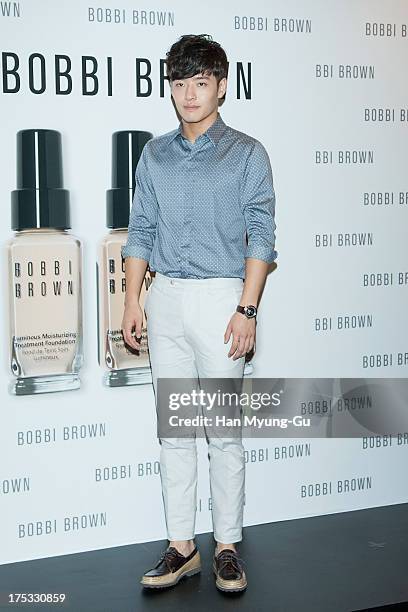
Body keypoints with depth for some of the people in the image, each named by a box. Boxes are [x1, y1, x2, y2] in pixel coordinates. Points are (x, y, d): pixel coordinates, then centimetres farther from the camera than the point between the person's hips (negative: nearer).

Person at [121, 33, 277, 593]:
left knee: (224, 433, 1)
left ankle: (228, 547, 12)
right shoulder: (155, 154, 12)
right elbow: (141, 231, 13)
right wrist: (133, 301, 5)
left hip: (221, 297, -4)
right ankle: (181, 547, 16)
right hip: (165, 299, 4)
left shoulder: (246, 154, 0)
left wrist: (247, 309, -13)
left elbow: (260, 236, -5)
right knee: (173, 431, 7)